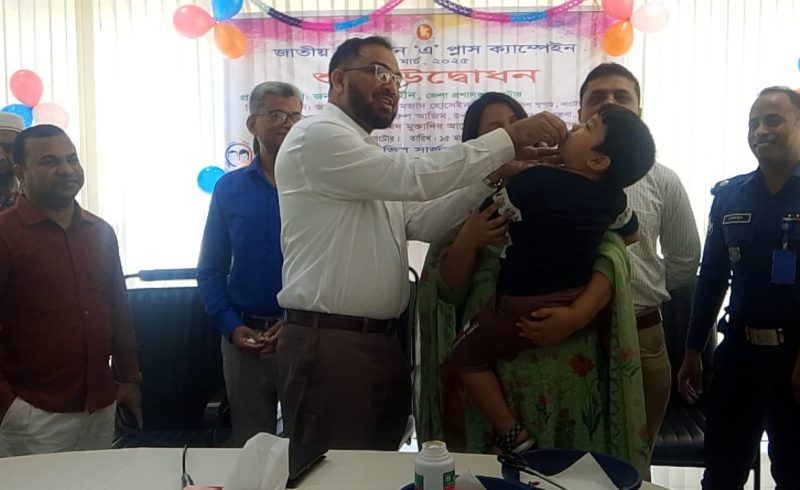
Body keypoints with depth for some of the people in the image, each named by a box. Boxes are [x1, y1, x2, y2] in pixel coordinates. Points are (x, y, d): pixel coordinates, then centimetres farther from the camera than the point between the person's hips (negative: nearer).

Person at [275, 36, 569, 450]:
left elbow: (421, 222, 8)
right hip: (330, 342, -9)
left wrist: (494, 176, -3)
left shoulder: (370, 158, 20)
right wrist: (509, 138, -18)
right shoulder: (316, 137, -11)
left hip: (381, 340, 9)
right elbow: (412, 178, -22)